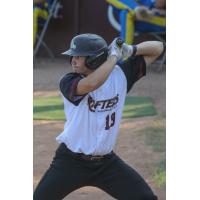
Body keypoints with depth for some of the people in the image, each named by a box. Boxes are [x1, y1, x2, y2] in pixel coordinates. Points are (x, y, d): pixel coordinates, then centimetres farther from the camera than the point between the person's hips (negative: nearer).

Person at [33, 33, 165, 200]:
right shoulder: (68, 82, -14)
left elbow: (158, 48, -1)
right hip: (71, 161, -3)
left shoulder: (120, 74, -4)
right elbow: (91, 84, -38)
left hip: (107, 162, 3)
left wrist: (131, 49, -20)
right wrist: (113, 57, -25)